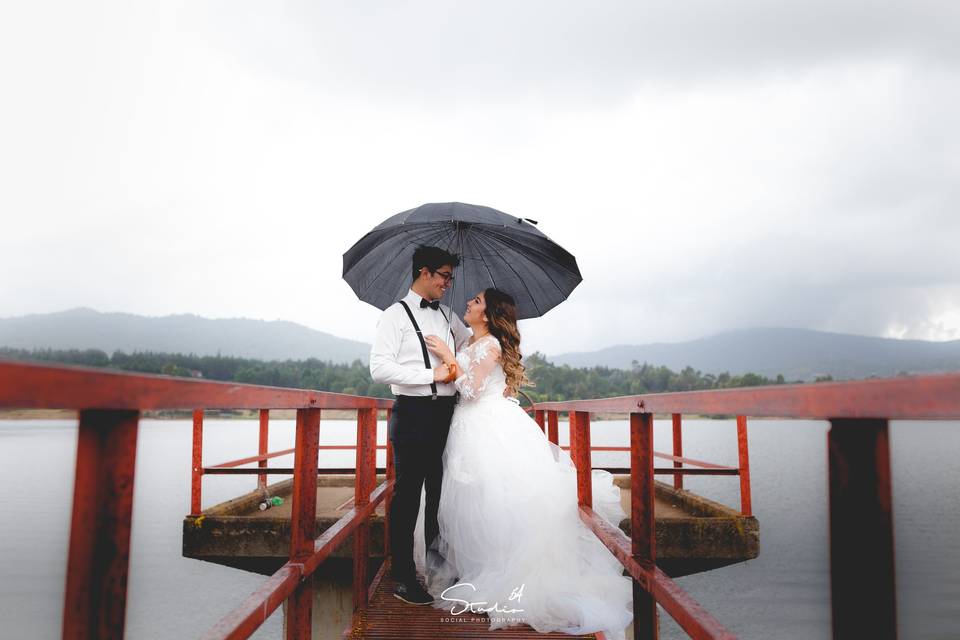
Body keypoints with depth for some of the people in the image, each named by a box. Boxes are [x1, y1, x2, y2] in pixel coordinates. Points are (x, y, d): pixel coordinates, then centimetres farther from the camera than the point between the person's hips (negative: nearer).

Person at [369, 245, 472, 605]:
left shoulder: (447, 315, 15)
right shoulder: (396, 315, -4)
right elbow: (379, 369, -13)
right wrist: (431, 374, -17)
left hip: (446, 412, 6)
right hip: (413, 414, -6)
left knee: (441, 493, 13)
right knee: (408, 495, 1)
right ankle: (403, 577, 12)